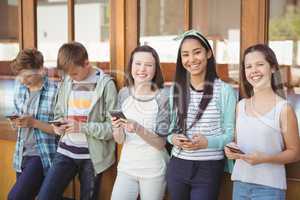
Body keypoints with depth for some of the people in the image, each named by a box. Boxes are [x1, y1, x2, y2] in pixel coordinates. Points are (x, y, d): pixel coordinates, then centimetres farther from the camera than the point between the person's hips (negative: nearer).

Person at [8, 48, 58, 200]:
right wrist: (15, 121, -5)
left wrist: (34, 123, -22)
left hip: (42, 155, -7)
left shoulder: (55, 92, -16)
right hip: (22, 154, 7)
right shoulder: (20, 88, 4)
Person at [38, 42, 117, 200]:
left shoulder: (106, 84, -10)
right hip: (65, 151, 4)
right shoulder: (66, 82, 6)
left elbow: (113, 126, -13)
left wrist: (83, 127, -21)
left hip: (92, 155, -4)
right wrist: (59, 124, -5)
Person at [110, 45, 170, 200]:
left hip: (154, 170, -3)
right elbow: (119, 140, 1)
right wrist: (117, 127, -21)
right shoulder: (124, 93, -2)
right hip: (126, 167, 3)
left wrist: (138, 129, -28)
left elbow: (161, 143, -13)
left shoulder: (163, 96, -13)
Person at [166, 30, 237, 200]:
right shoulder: (176, 90, 7)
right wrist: (173, 138, -8)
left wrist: (208, 142, -22)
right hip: (177, 166, 4)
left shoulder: (225, 91, -7)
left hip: (209, 169, -4)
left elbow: (231, 134, -6)